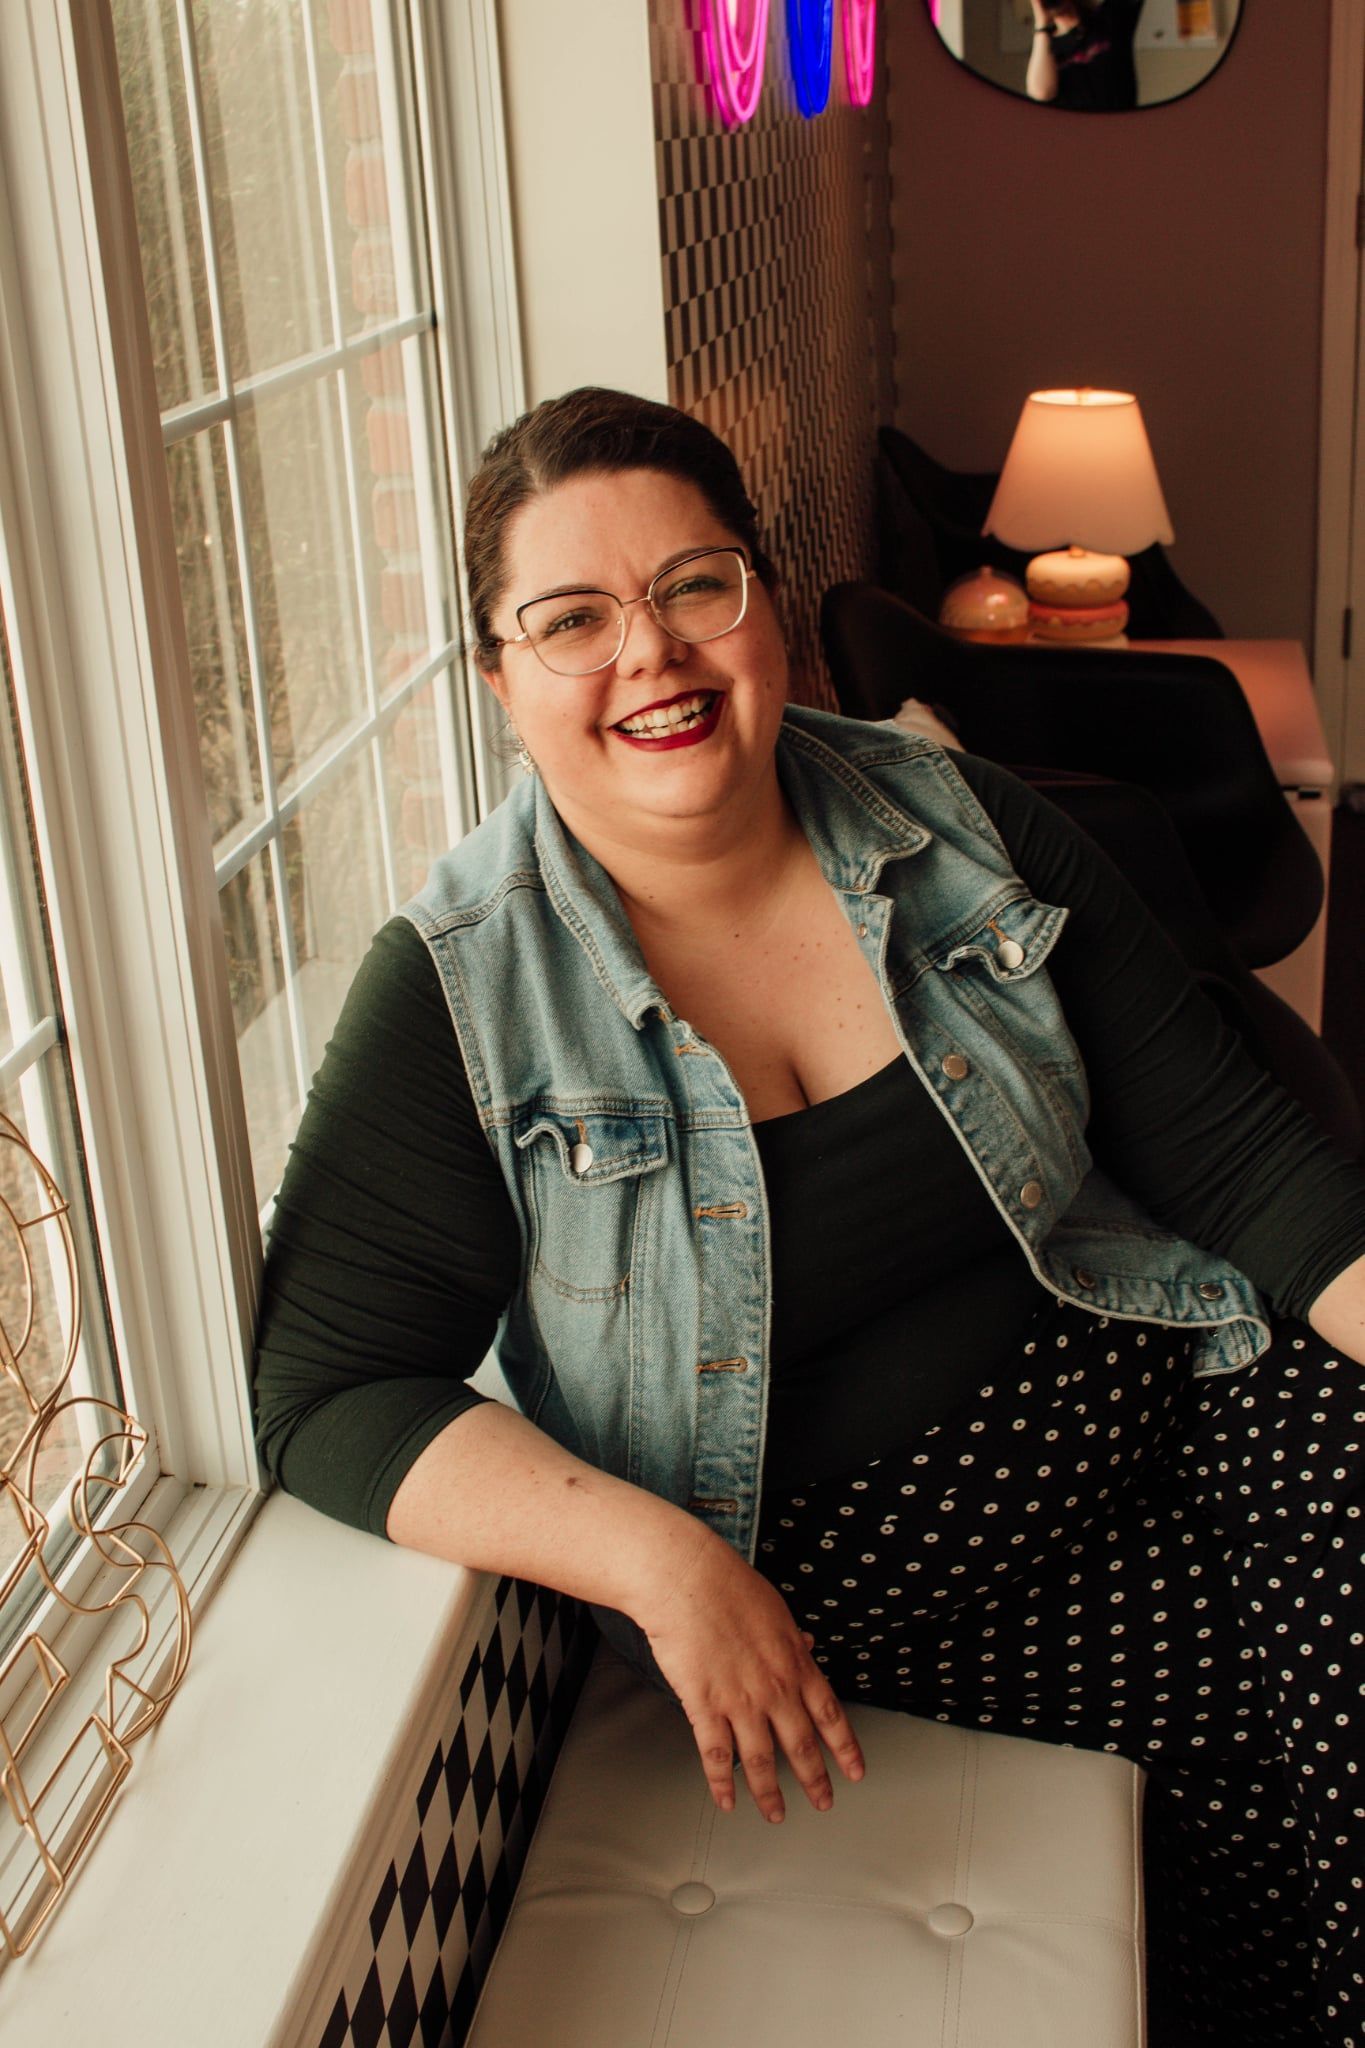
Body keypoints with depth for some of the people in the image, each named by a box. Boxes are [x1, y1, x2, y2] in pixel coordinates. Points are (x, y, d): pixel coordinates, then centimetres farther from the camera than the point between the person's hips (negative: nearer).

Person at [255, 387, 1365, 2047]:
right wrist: (662, 1559, -25)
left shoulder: (968, 833, -1)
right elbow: (330, 1392, -13)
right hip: (831, 1567, -4)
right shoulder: (458, 993, -11)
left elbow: (1232, 1145, 1)